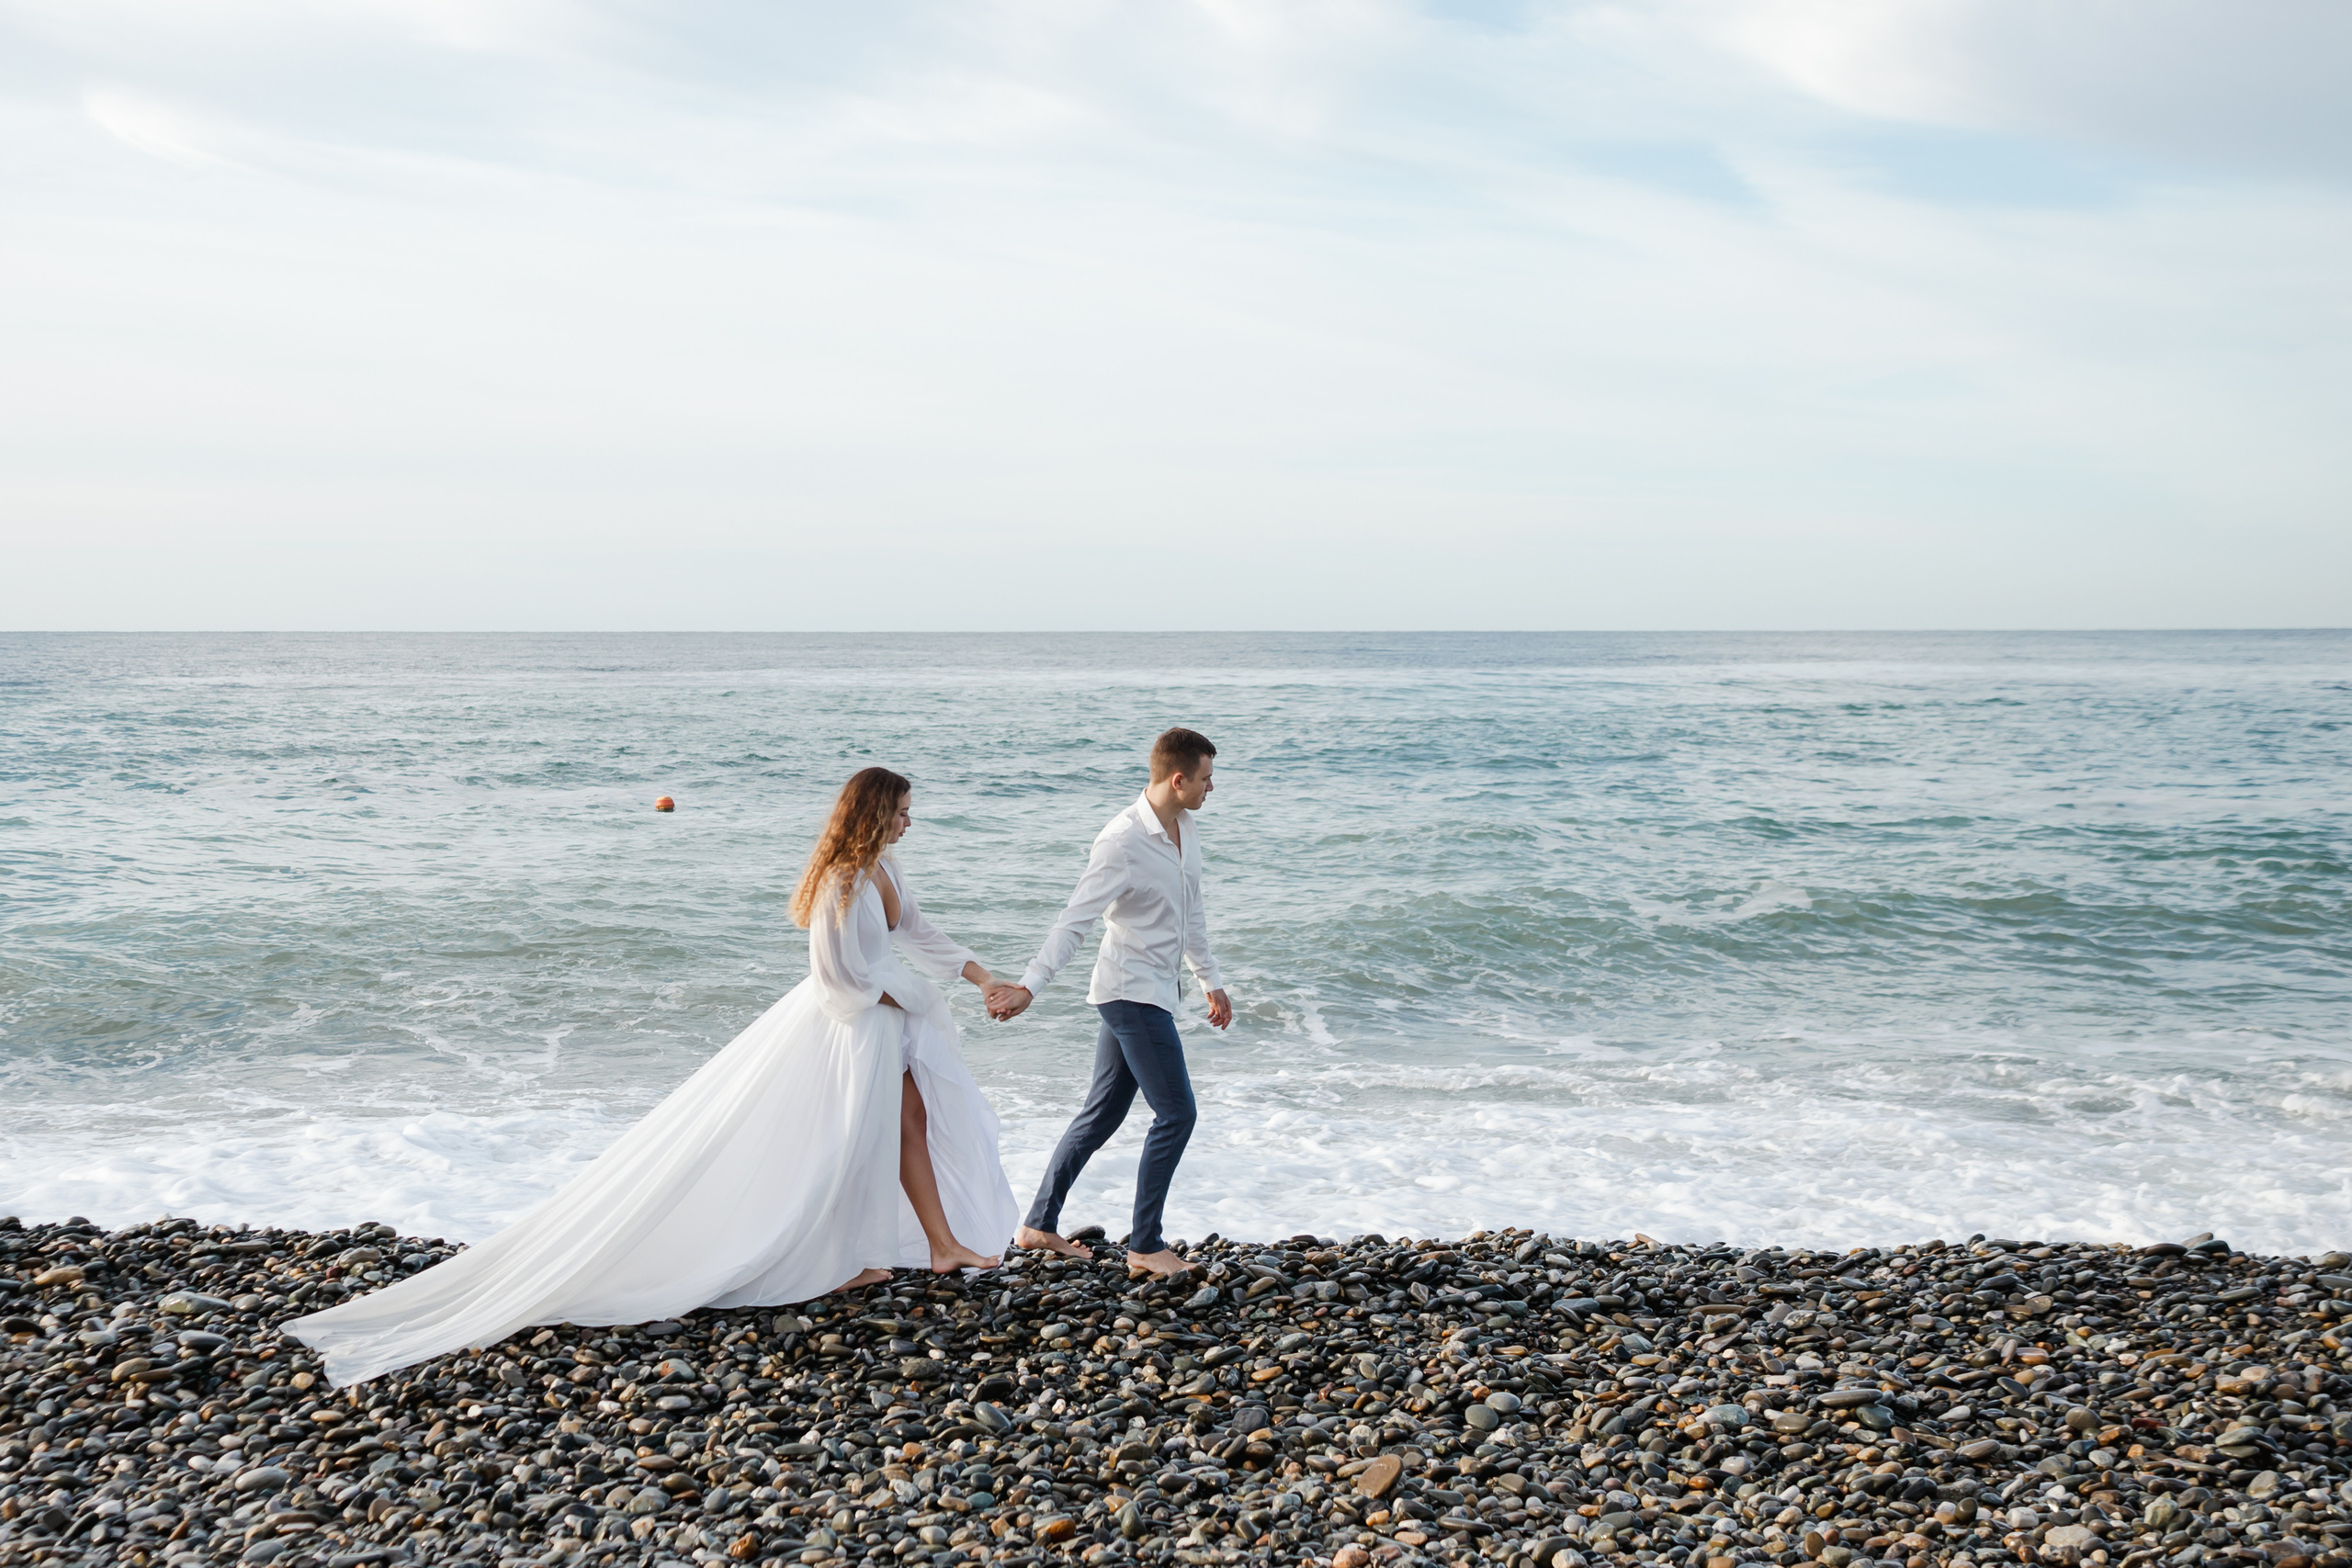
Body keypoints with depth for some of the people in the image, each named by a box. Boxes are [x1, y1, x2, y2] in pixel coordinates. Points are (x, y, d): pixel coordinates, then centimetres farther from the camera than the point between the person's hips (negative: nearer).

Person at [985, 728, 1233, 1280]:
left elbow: (1191, 916, 21)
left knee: (1102, 1114, 13)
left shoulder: (1186, 831, 7)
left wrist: (1210, 981, 27)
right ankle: (1145, 1246, 1)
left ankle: (1039, 1224, 23)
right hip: (1132, 991, -9)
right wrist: (1030, 986, -32)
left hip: (1153, 990, 9)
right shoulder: (1123, 841, -21)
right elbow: (1075, 921, -25)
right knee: (1176, 1112, -8)